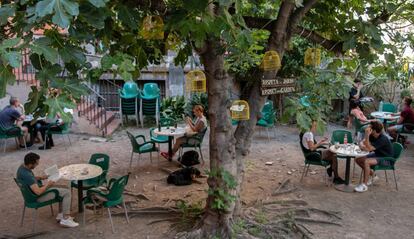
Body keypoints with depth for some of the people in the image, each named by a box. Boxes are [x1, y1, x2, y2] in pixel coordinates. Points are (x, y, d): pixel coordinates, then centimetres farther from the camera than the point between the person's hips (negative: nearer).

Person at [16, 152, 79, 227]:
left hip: (35, 190, 10)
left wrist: (40, 177, 4)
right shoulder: (27, 174, -33)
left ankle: (61, 214, 20)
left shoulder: (22, 167, -3)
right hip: (37, 196, -10)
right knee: (67, 192, -9)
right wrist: (47, 184, -17)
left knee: (64, 188, 14)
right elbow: (38, 192, -34)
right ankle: (65, 219, -1)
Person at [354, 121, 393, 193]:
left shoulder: (383, 139, -29)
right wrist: (362, 145, -23)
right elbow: (362, 143, 2)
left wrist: (367, 135, -38)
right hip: (377, 155, 9)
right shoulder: (372, 135, -6)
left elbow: (369, 148, -35)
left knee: (366, 162, -32)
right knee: (358, 159, -1)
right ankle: (372, 176, 15)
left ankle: (364, 185, -23)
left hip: (386, 159, -9)